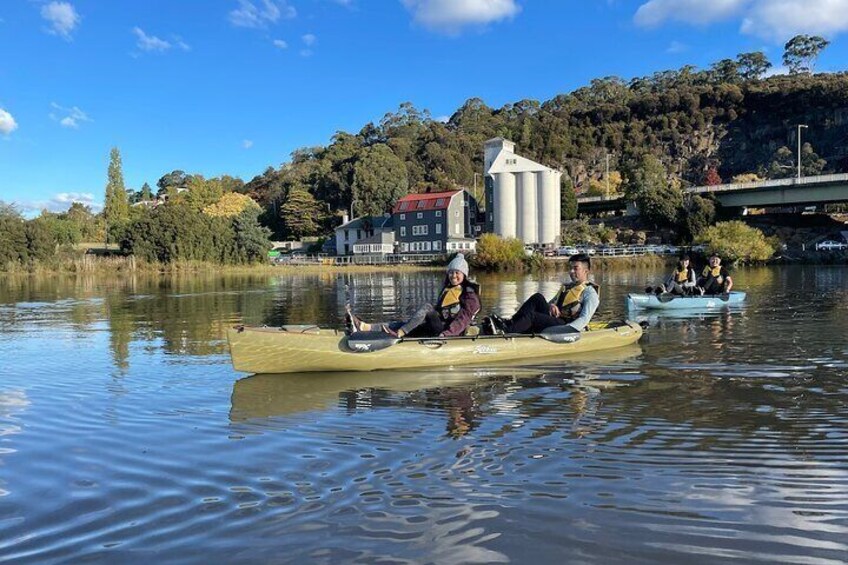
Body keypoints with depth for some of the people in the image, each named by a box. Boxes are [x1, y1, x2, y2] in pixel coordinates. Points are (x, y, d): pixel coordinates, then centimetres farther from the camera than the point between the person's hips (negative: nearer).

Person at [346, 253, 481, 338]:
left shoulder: (470, 294, -3)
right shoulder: (447, 289, 24)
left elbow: (463, 319, -16)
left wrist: (445, 333, -29)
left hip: (453, 332, -8)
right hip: (438, 328, 8)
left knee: (427, 307, -27)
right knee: (404, 325, -13)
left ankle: (398, 334, -36)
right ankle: (363, 327, -30)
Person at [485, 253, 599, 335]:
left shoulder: (590, 293, 0)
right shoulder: (566, 287, 25)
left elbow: (584, 319, -13)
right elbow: (552, 302, 26)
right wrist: (551, 306, -2)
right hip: (554, 321, 7)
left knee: (531, 315, -29)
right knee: (538, 298, -16)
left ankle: (505, 332, -45)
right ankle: (509, 324, -26)